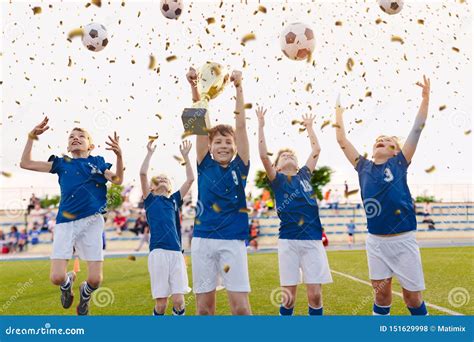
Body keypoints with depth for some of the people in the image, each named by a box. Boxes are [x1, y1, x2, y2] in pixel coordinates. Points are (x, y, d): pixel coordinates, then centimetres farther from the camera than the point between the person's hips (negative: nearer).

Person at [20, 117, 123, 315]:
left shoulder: (97, 162, 12)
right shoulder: (61, 163, 14)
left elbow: (117, 180, -5)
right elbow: (25, 163, 11)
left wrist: (119, 155, -20)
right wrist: (32, 137, 3)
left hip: (92, 221, -1)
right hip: (65, 222, 1)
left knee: (95, 279, -5)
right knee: (56, 277, -10)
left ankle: (84, 294, 33)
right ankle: (68, 281, 29)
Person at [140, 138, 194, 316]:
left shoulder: (175, 199, 21)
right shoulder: (150, 199, 14)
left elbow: (190, 179, 15)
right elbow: (143, 173, 1)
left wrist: (185, 156, 17)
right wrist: (150, 152, 9)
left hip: (176, 253, 3)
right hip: (158, 252, -2)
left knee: (178, 300, -5)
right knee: (161, 303, -4)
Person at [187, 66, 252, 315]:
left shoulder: (239, 168, 6)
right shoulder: (205, 166, 8)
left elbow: (241, 126, 0)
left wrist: (238, 88, -4)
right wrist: (194, 87, -3)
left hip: (232, 241, -1)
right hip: (202, 240, 2)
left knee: (240, 305, -5)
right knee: (204, 305, 6)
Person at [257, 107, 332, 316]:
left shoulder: (304, 175, 17)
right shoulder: (277, 180, 7)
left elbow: (316, 150, 21)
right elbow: (263, 155, -5)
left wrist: (309, 126, 29)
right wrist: (261, 126, -5)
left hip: (313, 240, 3)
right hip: (288, 241, -2)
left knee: (315, 294, 0)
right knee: (288, 296, 1)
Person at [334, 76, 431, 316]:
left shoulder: (399, 163, 1)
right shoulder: (364, 167, 8)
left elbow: (417, 129, -3)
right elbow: (342, 141, 12)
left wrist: (425, 97, -7)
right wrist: (339, 113, 17)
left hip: (402, 240, -2)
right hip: (375, 241, 3)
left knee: (412, 296, 7)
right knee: (381, 294, 10)